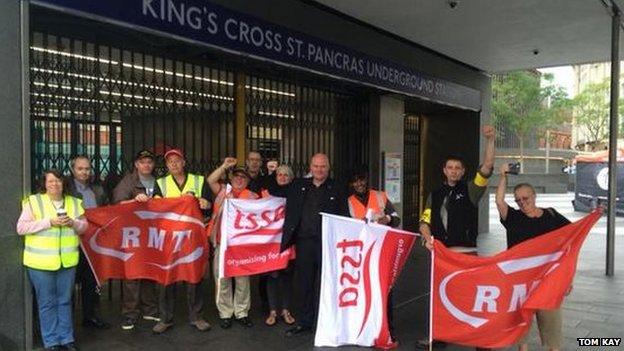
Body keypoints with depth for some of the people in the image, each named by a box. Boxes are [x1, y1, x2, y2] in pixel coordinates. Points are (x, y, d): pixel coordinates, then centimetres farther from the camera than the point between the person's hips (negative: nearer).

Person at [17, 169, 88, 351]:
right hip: (41, 262, -3)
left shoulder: (74, 202, 8)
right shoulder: (33, 201, -4)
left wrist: (73, 223, -10)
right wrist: (49, 222, -18)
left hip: (67, 261, 3)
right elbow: (21, 228, -9)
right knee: (47, 303, 6)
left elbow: (84, 225, 12)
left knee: (65, 301, 13)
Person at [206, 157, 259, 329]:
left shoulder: (253, 197, 11)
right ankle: (225, 313, 18)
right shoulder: (223, 191, 11)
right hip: (222, 242, 0)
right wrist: (225, 166, -8)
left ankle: (241, 312, 20)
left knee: (242, 279, 7)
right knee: (222, 279, 6)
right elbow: (211, 180, -5)